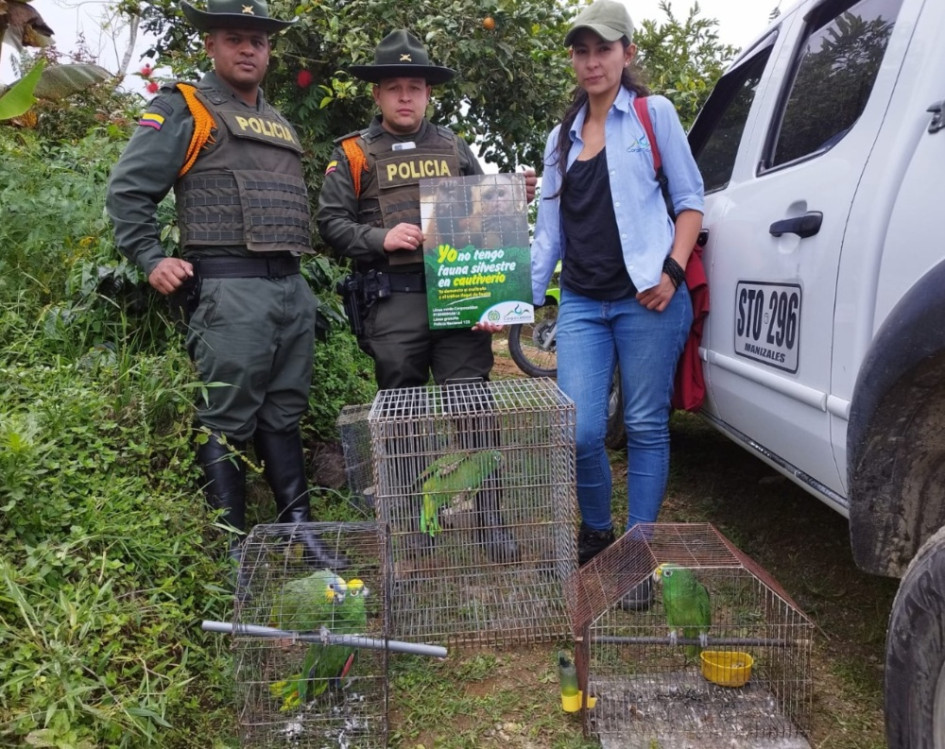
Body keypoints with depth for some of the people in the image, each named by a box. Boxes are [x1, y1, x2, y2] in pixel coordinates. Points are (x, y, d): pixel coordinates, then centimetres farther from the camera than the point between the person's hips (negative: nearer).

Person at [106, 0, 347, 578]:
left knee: (285, 415, 12)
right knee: (227, 421, -3)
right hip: (230, 288, -7)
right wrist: (152, 260, -9)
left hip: (293, 288, 7)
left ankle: (299, 530, 21)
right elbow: (128, 190, -2)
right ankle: (233, 547, 7)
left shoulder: (279, 123, 23)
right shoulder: (184, 110, 2)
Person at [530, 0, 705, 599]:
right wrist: (525, 296, 10)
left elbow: (690, 200, 5)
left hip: (646, 299, -3)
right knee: (580, 430, -6)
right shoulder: (562, 137, 19)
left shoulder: (654, 113, 7)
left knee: (646, 427, 2)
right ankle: (596, 533, 20)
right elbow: (548, 230, 18)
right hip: (581, 303, 3)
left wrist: (672, 271, -10)